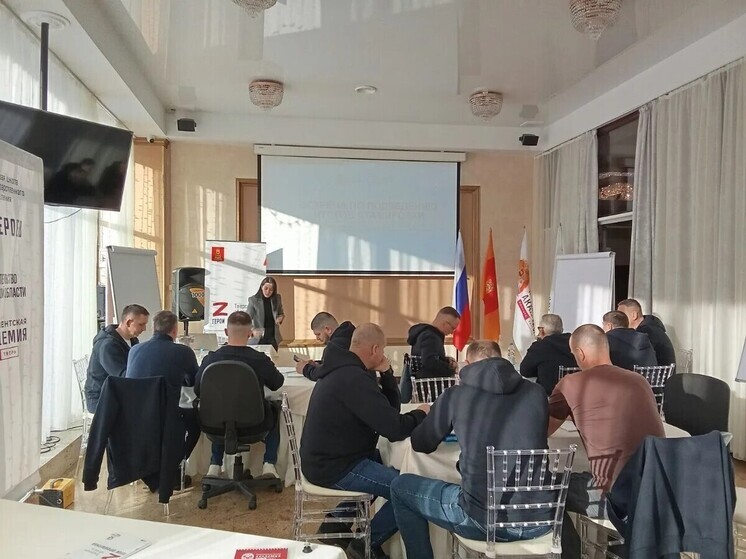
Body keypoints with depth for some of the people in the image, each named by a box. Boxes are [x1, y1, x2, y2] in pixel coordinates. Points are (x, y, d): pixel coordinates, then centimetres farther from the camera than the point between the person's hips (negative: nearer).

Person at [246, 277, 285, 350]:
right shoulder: (254, 300, -9)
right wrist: (252, 329, -30)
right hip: (259, 338, -3)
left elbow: (281, 313, 16)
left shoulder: (277, 298, 0)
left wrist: (280, 318, -7)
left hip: (273, 337, 3)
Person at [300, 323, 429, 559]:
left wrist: (386, 373, -3)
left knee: (390, 466, 25)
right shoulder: (355, 379, -23)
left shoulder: (342, 370, 10)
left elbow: (388, 410, 11)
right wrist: (420, 413, -8)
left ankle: (336, 525, 25)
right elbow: (394, 429, -27)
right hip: (334, 467, -11)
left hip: (324, 458, 11)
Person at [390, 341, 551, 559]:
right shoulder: (536, 392, 4)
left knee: (401, 486, 19)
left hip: (486, 521, -3)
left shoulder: (455, 395, -2)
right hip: (540, 521, 4)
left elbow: (420, 444, 12)